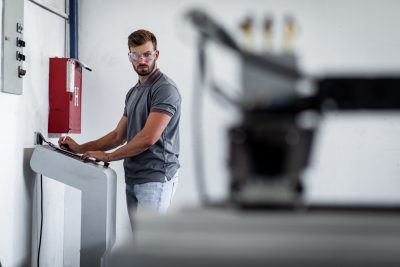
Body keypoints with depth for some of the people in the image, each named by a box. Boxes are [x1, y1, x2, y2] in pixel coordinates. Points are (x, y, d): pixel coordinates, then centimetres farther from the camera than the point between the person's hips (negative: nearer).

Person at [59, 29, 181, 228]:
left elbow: (148, 138, -20)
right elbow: (119, 135, 22)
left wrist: (108, 156, -11)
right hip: (133, 179, 9)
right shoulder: (133, 92, 18)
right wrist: (80, 148, 12)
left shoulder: (165, 88, -11)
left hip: (155, 179, -9)